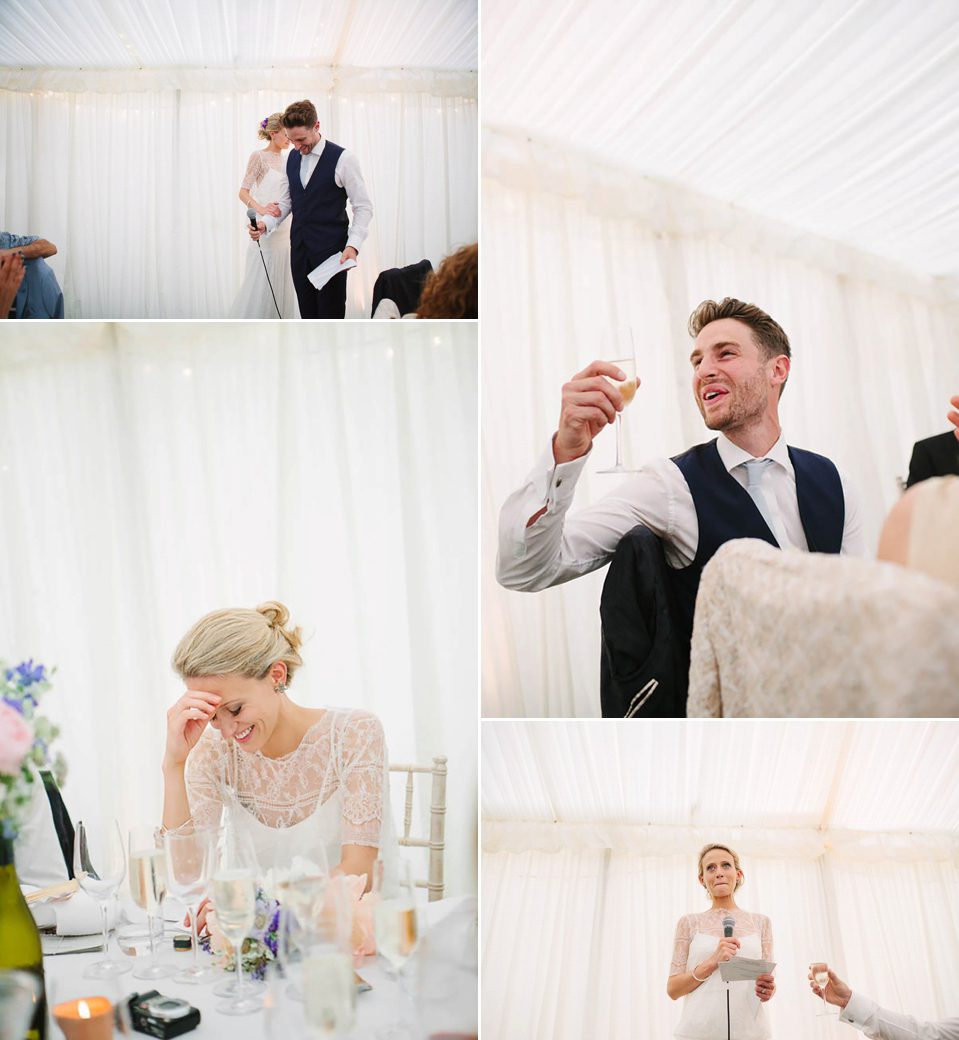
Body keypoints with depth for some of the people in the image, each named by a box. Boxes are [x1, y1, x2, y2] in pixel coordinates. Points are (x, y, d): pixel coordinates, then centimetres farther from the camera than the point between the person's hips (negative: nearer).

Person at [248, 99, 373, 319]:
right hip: (300, 249, 6)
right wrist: (265, 223, -2)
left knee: (331, 315, -6)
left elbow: (363, 207, -7)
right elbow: (285, 202, 18)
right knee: (308, 314, 8)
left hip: (331, 251, -6)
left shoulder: (342, 158, -7)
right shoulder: (292, 158, 12)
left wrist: (353, 245, -20)